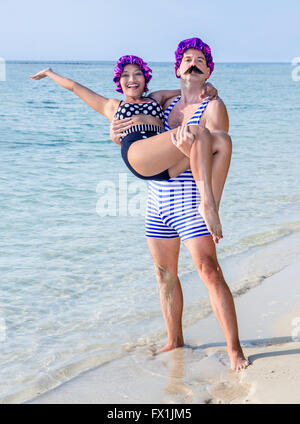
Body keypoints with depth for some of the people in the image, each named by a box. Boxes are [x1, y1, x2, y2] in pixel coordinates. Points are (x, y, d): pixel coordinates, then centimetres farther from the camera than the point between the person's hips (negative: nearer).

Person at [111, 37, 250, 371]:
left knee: (208, 270, -13)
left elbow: (219, 153, -15)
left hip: (190, 202, -6)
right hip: (157, 201, 7)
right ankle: (174, 341, 28)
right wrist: (117, 136, 2)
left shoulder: (213, 107, -5)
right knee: (165, 274, 12)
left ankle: (234, 349, -5)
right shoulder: (166, 104, 14)